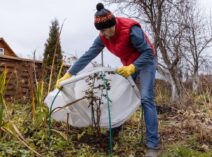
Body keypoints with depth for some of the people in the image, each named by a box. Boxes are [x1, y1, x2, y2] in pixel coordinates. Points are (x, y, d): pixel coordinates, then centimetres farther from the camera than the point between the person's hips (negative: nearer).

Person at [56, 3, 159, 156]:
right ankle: (115, 130, 25)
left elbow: (148, 52, -26)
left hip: (146, 61, -6)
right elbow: (87, 56, -14)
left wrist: (132, 68, -41)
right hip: (128, 64, 7)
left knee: (146, 99, -18)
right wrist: (68, 75, -17)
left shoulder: (131, 29, -31)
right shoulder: (103, 37, -13)